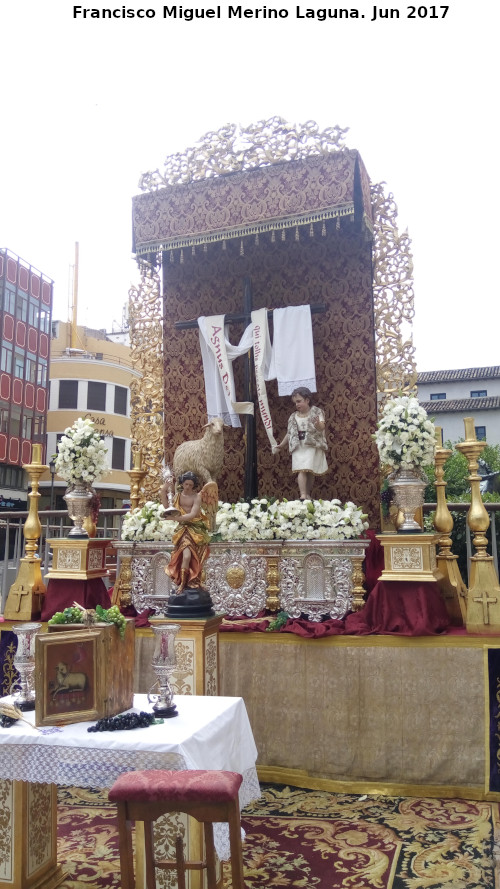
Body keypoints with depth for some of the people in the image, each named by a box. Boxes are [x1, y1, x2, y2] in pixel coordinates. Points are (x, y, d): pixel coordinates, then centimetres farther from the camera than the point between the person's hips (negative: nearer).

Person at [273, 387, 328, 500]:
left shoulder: (317, 411, -2)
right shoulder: (293, 416, 9)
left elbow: (322, 427, -16)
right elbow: (289, 433, 17)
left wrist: (318, 424, -39)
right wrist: (280, 446, 16)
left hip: (313, 446, -2)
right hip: (299, 447, 2)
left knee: (310, 471, 2)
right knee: (302, 470, -12)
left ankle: (308, 495, 15)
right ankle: (303, 496, -20)